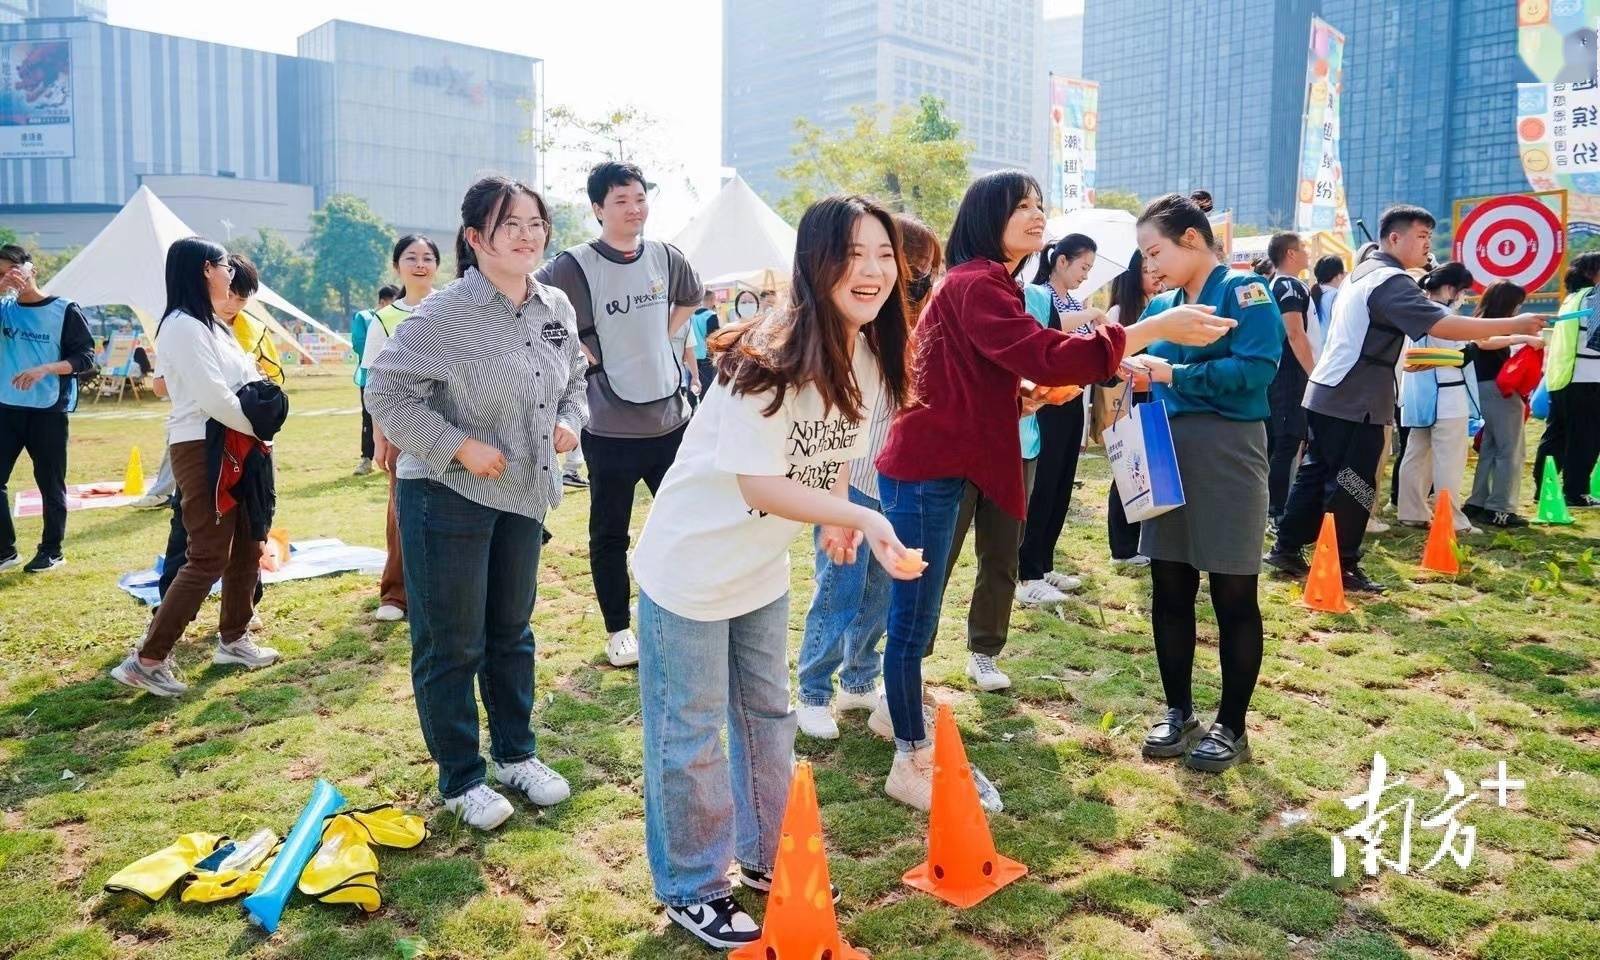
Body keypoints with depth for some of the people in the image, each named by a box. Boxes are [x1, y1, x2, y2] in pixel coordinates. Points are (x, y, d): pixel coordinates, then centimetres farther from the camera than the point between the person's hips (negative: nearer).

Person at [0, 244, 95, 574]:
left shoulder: (65, 310, -3)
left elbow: (86, 358, -6)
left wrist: (44, 369, -19)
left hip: (49, 410, -4)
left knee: (50, 483, 5)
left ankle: (52, 550, 16)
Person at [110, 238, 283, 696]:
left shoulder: (211, 325, 17)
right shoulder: (183, 326, -14)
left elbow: (244, 382, 15)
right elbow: (213, 397, -20)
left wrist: (261, 422, -3)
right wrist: (257, 428, -8)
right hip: (202, 449, -10)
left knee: (246, 547, 14)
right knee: (208, 558, -9)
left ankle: (233, 639, 27)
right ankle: (147, 660, -4)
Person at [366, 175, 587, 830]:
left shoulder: (557, 307, 3)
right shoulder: (444, 313, -18)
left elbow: (574, 377, 19)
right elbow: (387, 389, -16)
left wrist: (569, 421, -1)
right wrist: (460, 446, -21)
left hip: (522, 494, 7)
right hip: (447, 496, -6)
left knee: (512, 630, 19)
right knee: (451, 644, 5)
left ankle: (516, 755, 36)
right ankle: (460, 781, 21)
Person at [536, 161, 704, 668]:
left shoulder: (665, 256, 5)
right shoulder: (574, 266, -10)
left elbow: (690, 297, 24)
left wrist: (663, 336, 10)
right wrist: (581, 353, -12)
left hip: (672, 416, 4)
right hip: (611, 426, -4)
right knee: (610, 535, 8)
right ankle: (618, 629, 23)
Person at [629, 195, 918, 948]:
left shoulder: (868, 356, -2)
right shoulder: (772, 357, -28)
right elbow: (757, 485, -28)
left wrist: (838, 521, -9)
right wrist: (861, 517, -36)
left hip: (763, 571, 8)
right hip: (691, 567, -8)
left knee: (768, 716, 20)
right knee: (689, 736, 7)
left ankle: (766, 857, 40)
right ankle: (691, 891, 26)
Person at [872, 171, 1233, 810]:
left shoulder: (982, 284, 19)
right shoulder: (976, 285, -16)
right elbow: (1044, 355, -27)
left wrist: (1032, 392, 6)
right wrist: (1156, 329, -26)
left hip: (933, 465, 11)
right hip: (926, 470, -11)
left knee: (914, 612, 21)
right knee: (914, 619, -3)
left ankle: (899, 711, 37)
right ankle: (912, 764, 6)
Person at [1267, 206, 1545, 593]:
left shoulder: (1362, 273, 17)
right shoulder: (1391, 281, -14)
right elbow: (1444, 325, -24)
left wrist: (1405, 359, 21)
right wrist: (1514, 325, -20)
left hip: (1326, 395, 10)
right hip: (1353, 403, -10)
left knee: (1317, 475, 14)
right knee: (1353, 486, -2)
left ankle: (1286, 549, 18)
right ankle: (1342, 567, 5)